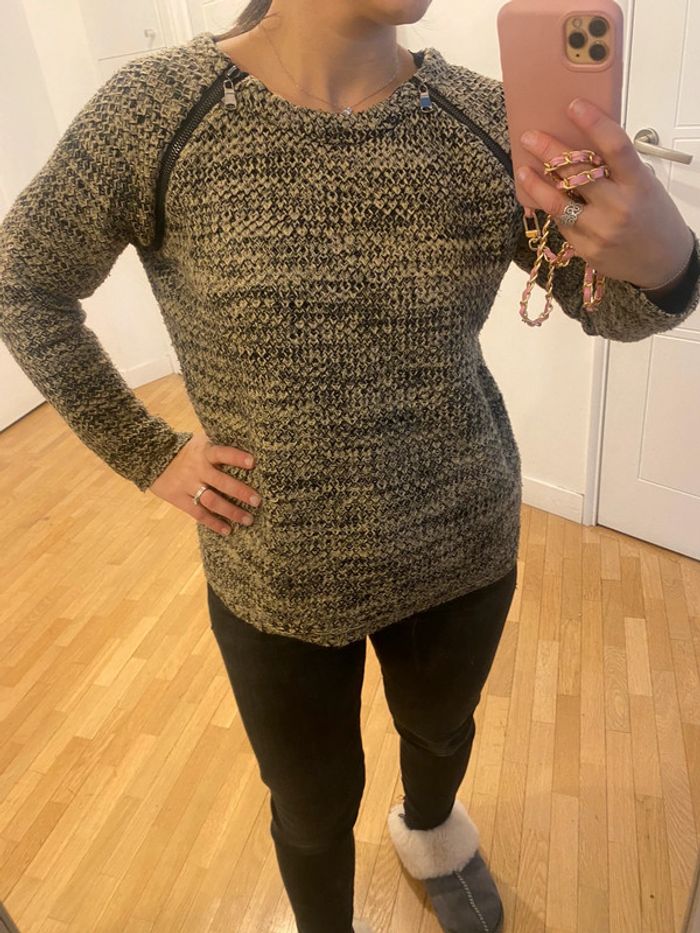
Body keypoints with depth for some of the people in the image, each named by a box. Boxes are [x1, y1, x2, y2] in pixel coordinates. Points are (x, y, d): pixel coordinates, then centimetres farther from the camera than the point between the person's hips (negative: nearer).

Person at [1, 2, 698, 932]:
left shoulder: (488, 117, -9)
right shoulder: (158, 106, -15)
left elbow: (614, 305, -9)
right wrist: (148, 455, -7)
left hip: (466, 544, 3)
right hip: (279, 575, -2)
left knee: (442, 729, 31)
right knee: (315, 806, 21)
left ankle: (429, 829, 69)